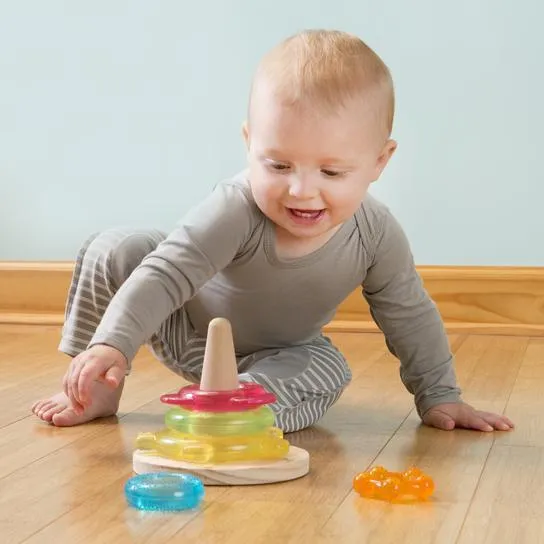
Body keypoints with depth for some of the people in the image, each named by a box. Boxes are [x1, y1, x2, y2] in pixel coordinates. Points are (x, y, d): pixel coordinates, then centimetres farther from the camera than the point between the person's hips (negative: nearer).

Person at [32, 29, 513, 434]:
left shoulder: (377, 236, -25)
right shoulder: (236, 210, -37)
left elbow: (410, 318, -10)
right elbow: (166, 274, -40)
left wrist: (439, 397, -4)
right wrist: (112, 344, -51)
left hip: (274, 353, 2)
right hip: (184, 325, -2)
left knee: (328, 372, -27)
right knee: (114, 250, -22)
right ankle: (100, 388, -7)